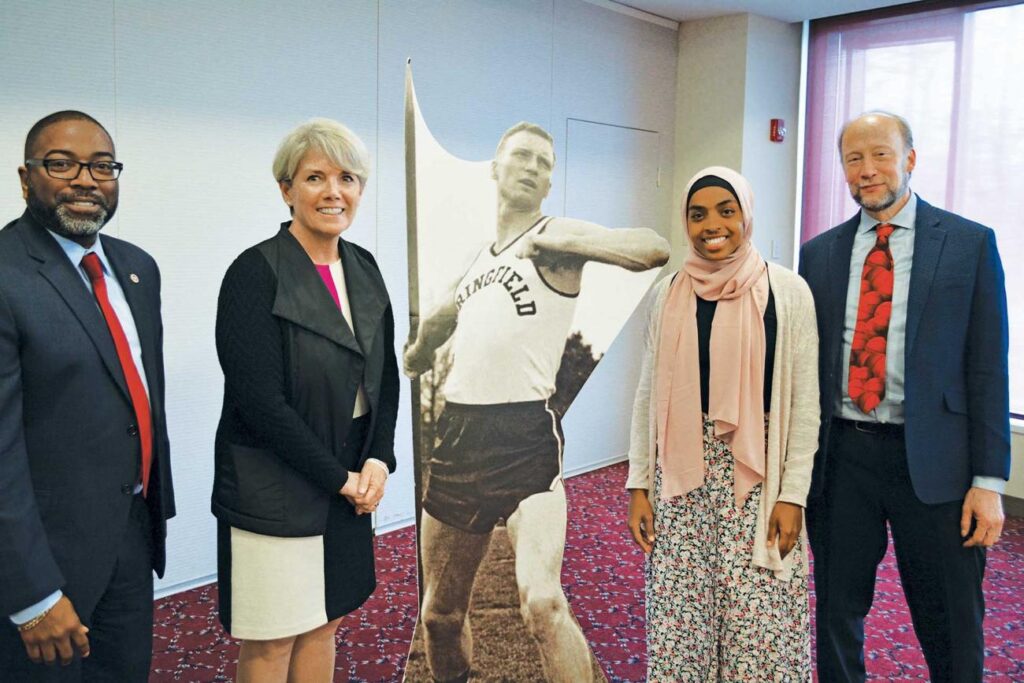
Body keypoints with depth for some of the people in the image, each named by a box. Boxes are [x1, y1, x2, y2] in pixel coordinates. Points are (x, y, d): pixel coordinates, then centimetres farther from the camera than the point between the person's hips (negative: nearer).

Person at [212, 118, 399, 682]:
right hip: (274, 489, -6)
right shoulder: (256, 274, -15)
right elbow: (259, 400, -19)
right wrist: (339, 477, -13)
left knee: (324, 622, 18)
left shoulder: (363, 269, 6)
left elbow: (385, 376, 10)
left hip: (350, 482, 6)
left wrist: (378, 460, -4)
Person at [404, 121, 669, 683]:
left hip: (524, 440, -6)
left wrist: (551, 241, -18)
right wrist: (427, 334, 10)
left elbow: (654, 249, -21)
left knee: (542, 604, -25)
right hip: (457, 437, 6)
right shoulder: (476, 262, 18)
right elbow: (415, 360, 30)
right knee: (440, 614, 16)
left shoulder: (555, 236, -1)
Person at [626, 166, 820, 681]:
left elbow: (805, 401, -3)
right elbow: (648, 394, 7)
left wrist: (793, 495, -7)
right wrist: (638, 486, 4)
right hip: (680, 476, 3)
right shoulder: (667, 294, 5)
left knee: (760, 625, 2)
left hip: (757, 474, -2)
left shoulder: (787, 291, -3)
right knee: (677, 621, 9)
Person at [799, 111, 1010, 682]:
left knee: (951, 629, 11)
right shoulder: (819, 253, 7)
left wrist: (989, 480, -7)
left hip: (931, 461, -2)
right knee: (836, 614, 15)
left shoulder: (970, 243, 0)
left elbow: (988, 367, -3)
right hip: (839, 457, 3)